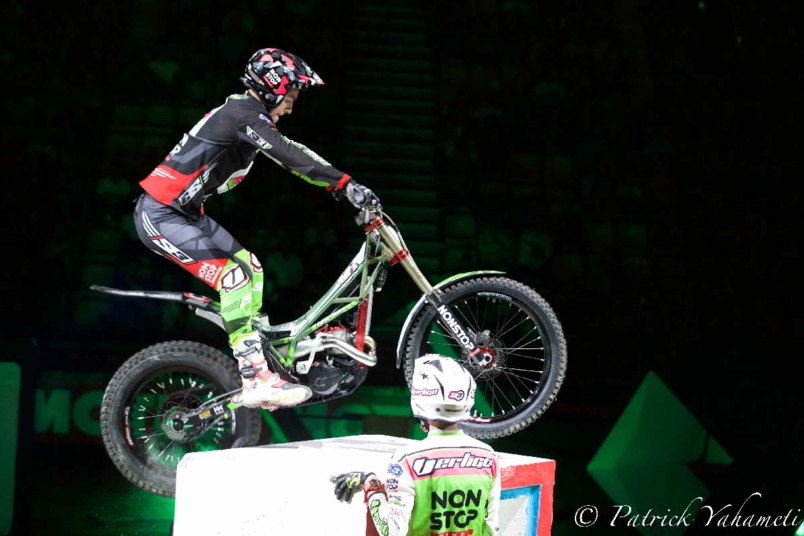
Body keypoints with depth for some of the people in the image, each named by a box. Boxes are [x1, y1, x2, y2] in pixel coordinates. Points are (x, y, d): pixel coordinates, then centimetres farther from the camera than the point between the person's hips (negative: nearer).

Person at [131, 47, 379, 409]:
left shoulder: (251, 117, 13)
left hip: (186, 212, 10)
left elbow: (294, 155, 13)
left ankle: (262, 352, 16)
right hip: (160, 216, -10)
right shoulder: (240, 113, -18)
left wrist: (341, 186, 4)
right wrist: (345, 183, -28)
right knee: (233, 277, -19)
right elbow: (291, 157, -28)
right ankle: (257, 381, -21)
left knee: (250, 267, 11)